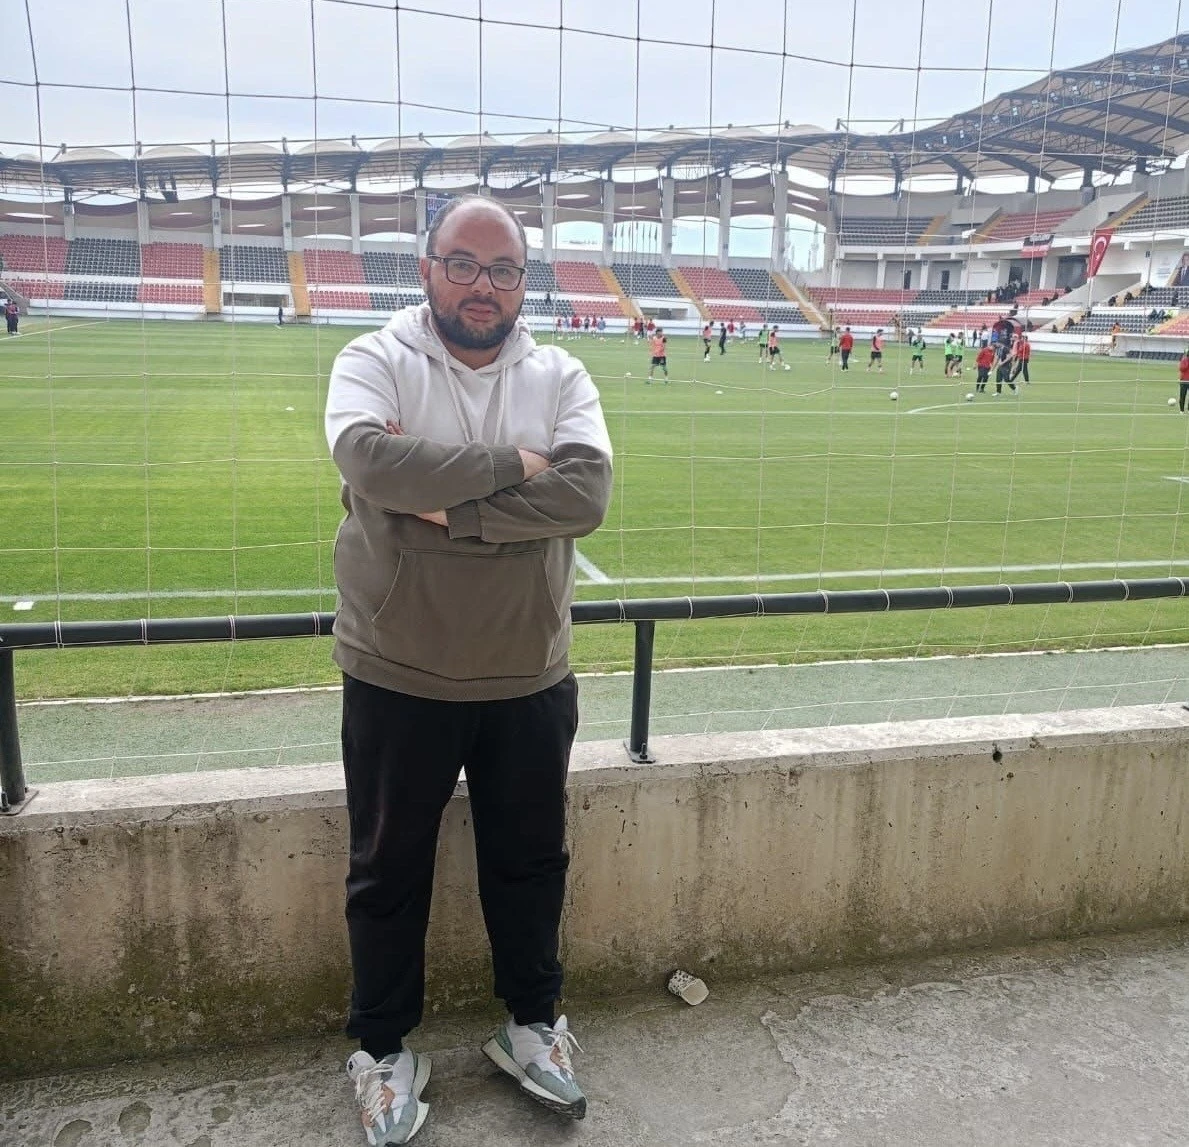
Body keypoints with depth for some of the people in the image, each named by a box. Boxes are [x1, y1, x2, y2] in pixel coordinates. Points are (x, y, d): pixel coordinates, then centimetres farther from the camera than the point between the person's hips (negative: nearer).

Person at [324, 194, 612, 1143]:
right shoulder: (375, 361, -6)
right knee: (389, 871, 14)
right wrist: (512, 465, -21)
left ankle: (532, 1024, 42)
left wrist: (449, 506, -23)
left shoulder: (560, 376, 0)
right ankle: (384, 1049, 36)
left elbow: (585, 494, -18)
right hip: (398, 679, -2)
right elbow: (370, 459, -28)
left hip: (530, 680, 2)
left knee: (531, 861, 18)